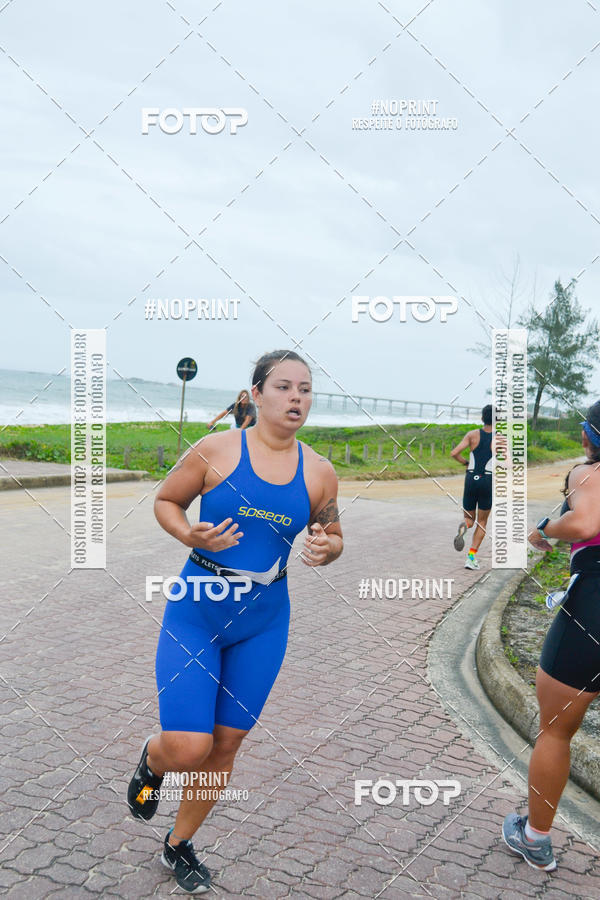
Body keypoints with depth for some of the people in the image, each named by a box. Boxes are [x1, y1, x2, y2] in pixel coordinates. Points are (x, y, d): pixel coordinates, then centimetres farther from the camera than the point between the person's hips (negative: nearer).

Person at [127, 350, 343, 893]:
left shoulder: (319, 473, 0)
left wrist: (325, 549, -11)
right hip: (197, 611, -3)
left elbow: (332, 537, 13)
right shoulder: (216, 451, -9)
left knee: (225, 746, 12)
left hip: (264, 623, 3)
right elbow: (165, 502, 2)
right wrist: (191, 535, -18)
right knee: (187, 747, -11)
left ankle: (180, 845, 38)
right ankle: (152, 763, 29)